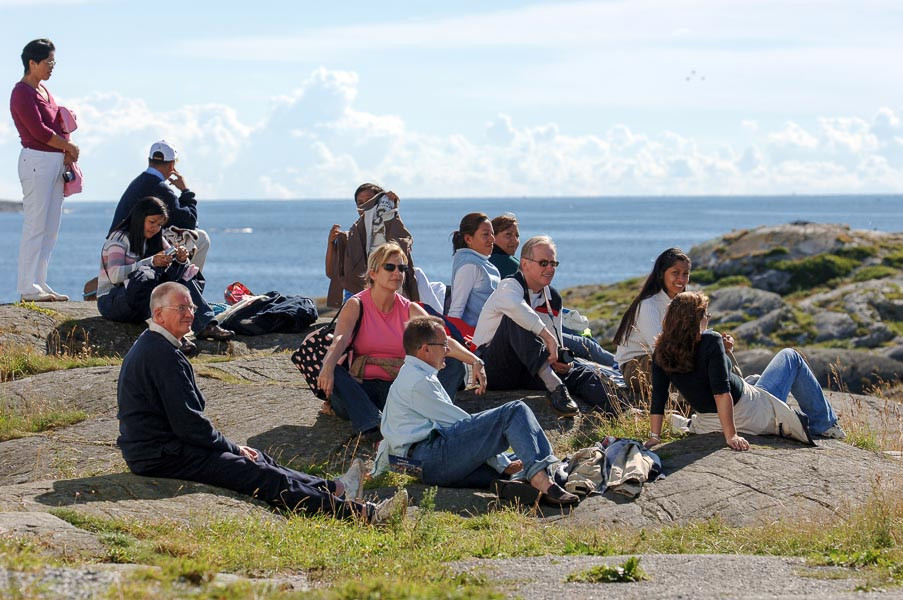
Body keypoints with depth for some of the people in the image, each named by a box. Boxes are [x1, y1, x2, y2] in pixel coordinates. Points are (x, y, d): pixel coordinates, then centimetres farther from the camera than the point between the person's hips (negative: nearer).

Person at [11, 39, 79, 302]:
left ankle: (39, 283, 12)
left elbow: (56, 125, 18)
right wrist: (69, 147, -8)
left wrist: (67, 153, 1)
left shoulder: (43, 91, 19)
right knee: (36, 225, -9)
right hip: (37, 160, -9)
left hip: (56, 161, 9)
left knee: (51, 227, 8)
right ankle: (27, 287, -7)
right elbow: (38, 131, -17)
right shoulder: (22, 92, -10)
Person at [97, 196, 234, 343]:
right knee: (145, 279, -36)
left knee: (183, 277, -12)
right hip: (111, 302, -7)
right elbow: (114, 275, -25)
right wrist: (151, 262, -34)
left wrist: (181, 259, -14)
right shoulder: (120, 238, -10)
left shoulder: (155, 240, 13)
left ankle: (206, 325, -28)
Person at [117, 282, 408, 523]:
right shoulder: (164, 354, -18)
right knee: (265, 477, -14)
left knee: (258, 460, 16)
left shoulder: (147, 347, 17)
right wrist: (232, 448, -5)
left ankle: (336, 489, 22)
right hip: (165, 457, -11)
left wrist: (231, 447, 14)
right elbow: (187, 423, -20)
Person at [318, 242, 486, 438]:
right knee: (329, 374, -33)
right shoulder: (357, 306, -2)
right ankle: (371, 424, -43)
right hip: (362, 389, -3)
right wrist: (328, 367, -44)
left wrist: (475, 361, -24)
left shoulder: (410, 310, 7)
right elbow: (340, 339, -21)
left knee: (455, 366, -14)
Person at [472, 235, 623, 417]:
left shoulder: (553, 299, 13)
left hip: (527, 371, 7)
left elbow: (555, 345, 18)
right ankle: (554, 386, -44)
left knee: (583, 372, -15)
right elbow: (514, 306, -37)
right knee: (514, 319, -33)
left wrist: (561, 360, -6)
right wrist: (547, 336, -39)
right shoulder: (509, 286, -10)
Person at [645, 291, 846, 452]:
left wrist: (654, 437, -5)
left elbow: (658, 399, -11)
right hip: (754, 414, -7)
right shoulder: (710, 341, -27)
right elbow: (721, 392, -33)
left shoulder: (662, 352, -11)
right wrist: (731, 435, -33)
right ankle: (824, 424, 27)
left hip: (708, 424, 7)